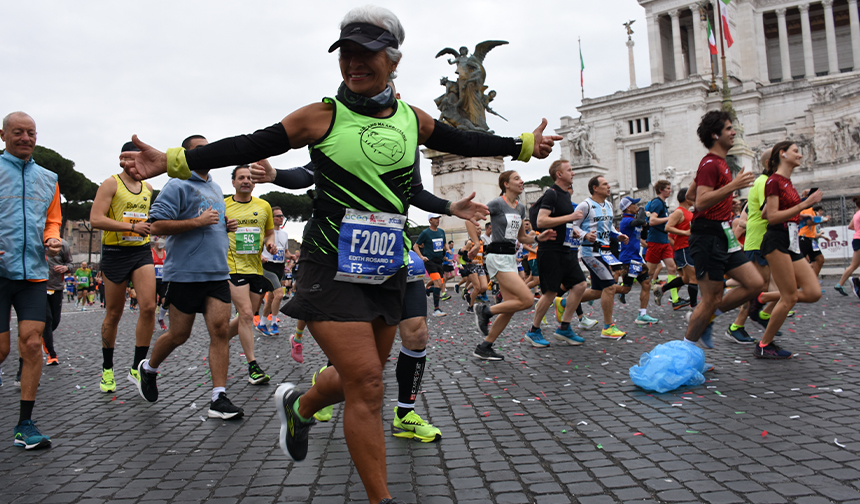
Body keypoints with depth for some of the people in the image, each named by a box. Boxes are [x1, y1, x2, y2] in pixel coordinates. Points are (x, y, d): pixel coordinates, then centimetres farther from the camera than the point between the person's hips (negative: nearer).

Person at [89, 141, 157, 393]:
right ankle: (107, 369, 23)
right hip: (115, 252, -4)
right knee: (113, 314, 5)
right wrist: (132, 227, -22)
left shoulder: (148, 187, 13)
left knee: (148, 307, -13)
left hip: (142, 252, 4)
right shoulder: (111, 184, -5)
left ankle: (137, 368, -2)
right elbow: (96, 219, -17)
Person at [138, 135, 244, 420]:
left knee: (220, 329, -5)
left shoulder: (216, 189, 19)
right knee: (179, 334, 5)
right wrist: (198, 221, -18)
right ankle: (149, 369, 36)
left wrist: (227, 226, 11)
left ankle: (219, 399, -4)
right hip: (186, 273, -6)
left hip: (218, 273, 6)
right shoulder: (177, 186, -5)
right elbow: (157, 226, -14)